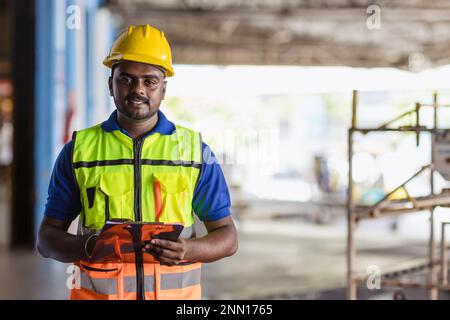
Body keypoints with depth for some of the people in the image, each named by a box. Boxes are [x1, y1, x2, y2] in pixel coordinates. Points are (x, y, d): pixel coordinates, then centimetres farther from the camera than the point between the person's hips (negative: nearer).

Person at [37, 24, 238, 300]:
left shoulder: (195, 150, 5)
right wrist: (90, 246, -15)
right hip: (98, 291, 0)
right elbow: (48, 238, 6)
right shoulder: (79, 150, 5)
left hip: (175, 291, 0)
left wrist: (188, 250, -14)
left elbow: (227, 237, 6)